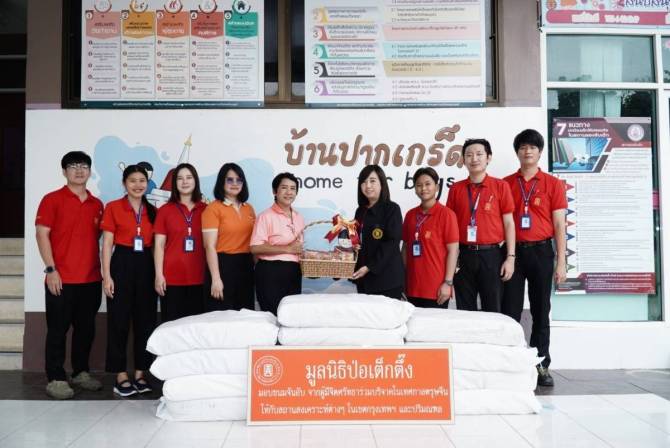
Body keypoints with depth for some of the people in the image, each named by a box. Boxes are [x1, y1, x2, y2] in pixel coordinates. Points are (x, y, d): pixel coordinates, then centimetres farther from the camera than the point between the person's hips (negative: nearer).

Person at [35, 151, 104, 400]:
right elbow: (42, 234, -6)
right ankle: (55, 379, 10)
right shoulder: (52, 200, -1)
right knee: (58, 330, 2)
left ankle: (81, 372, 25)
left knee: (86, 328, 11)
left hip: (91, 279, 5)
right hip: (61, 279, -5)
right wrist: (51, 269, -13)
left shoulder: (97, 204, 12)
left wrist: (101, 269, 10)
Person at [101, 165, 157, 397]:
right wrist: (106, 275, -9)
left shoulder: (153, 210, 10)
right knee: (119, 320, 1)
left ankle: (140, 374, 19)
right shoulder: (113, 208, 0)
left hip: (146, 265, 4)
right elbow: (107, 244, -3)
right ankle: (121, 376, 11)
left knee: (146, 320, 7)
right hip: (122, 264, -4)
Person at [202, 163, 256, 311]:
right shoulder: (213, 208, -7)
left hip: (246, 266, 6)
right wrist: (216, 279, -18)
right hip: (223, 265, -6)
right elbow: (210, 247, -12)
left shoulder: (249, 208, 12)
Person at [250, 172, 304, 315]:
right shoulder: (266, 216, -8)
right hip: (271, 272, -7)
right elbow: (255, 248, -17)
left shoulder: (299, 218, 14)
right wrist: (287, 249, -18)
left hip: (294, 273, 7)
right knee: (273, 316, -4)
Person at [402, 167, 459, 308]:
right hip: (413, 287, 5)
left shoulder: (446, 214, -6)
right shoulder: (410, 215, 9)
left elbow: (453, 250, -8)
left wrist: (448, 282, -13)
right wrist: (403, 280, 9)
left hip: (436, 288, -5)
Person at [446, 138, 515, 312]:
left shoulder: (500, 186, 1)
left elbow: (508, 223, 1)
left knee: (492, 310, 4)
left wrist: (510, 257, -5)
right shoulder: (455, 189, 7)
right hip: (464, 255, 2)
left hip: (492, 254, -2)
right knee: (464, 311, 8)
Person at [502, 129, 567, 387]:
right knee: (510, 311, 1)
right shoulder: (506, 184, 7)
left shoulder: (553, 184, 5)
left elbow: (559, 225, 3)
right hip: (513, 251, 0)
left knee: (541, 311, 6)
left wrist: (561, 262, -3)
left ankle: (541, 366, 14)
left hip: (541, 252, 0)